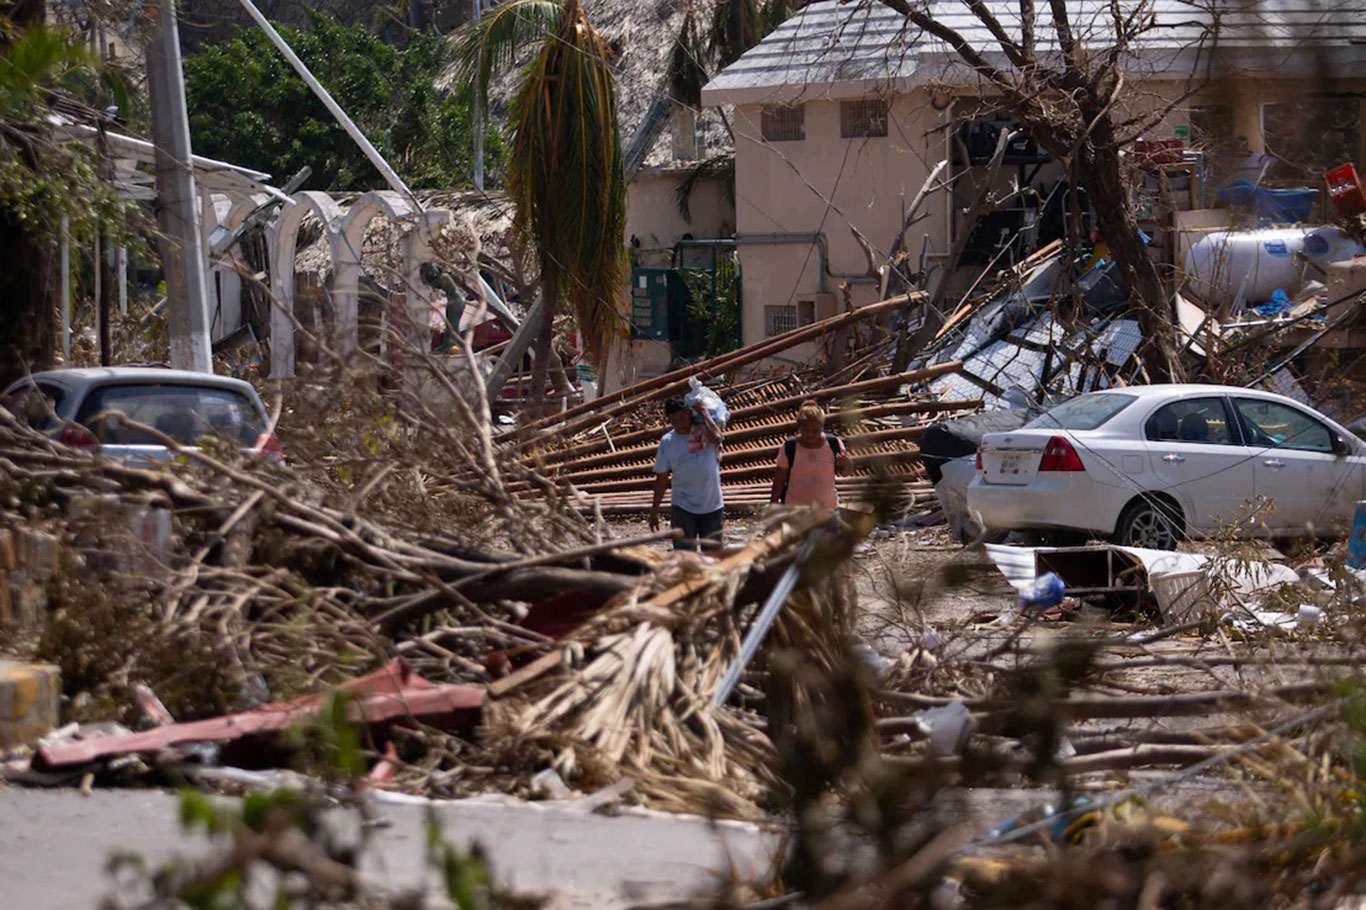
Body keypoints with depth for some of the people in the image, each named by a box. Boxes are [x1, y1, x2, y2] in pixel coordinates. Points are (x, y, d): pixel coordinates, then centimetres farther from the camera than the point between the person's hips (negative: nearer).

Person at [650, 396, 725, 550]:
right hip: (682, 508, 0)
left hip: (712, 507, 0)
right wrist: (654, 511, 5)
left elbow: (715, 437, -30)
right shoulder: (667, 442, -1)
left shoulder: (704, 430, -4)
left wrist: (704, 413, -16)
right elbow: (661, 478, 4)